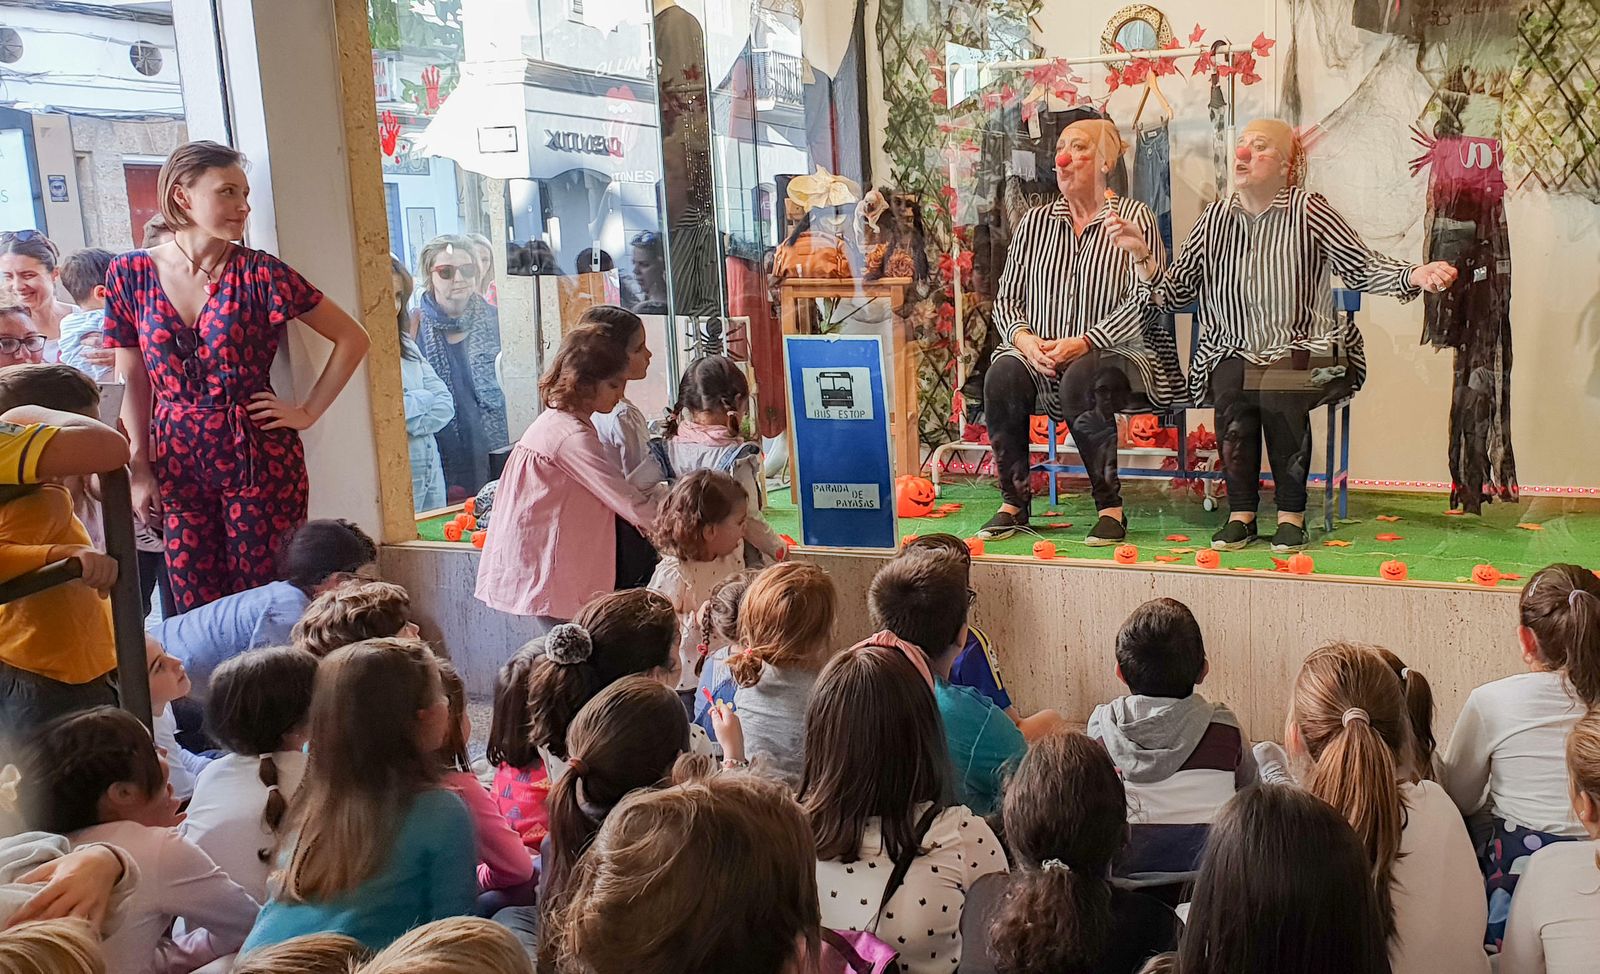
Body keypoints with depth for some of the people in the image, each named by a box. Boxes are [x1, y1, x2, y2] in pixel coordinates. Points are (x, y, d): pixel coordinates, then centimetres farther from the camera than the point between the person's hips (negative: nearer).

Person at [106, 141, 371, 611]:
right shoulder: (131, 274, 2)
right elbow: (135, 383, 6)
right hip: (176, 462, 2)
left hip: (259, 458, -2)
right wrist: (140, 469, 2)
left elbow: (352, 338, -1)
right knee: (196, 610, 7)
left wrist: (308, 412, -4)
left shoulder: (259, 273, -5)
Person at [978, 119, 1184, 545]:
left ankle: (1111, 507, -23)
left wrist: (1084, 342, -20)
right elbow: (1007, 298, 13)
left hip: (1120, 352, -4)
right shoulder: (1035, 222, 15)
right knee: (1002, 375, -27)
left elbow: (1144, 302, -10)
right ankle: (1014, 503, -15)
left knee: (1082, 378, -36)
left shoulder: (1133, 218, 0)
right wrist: (1024, 339, -8)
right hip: (1040, 356, 4)